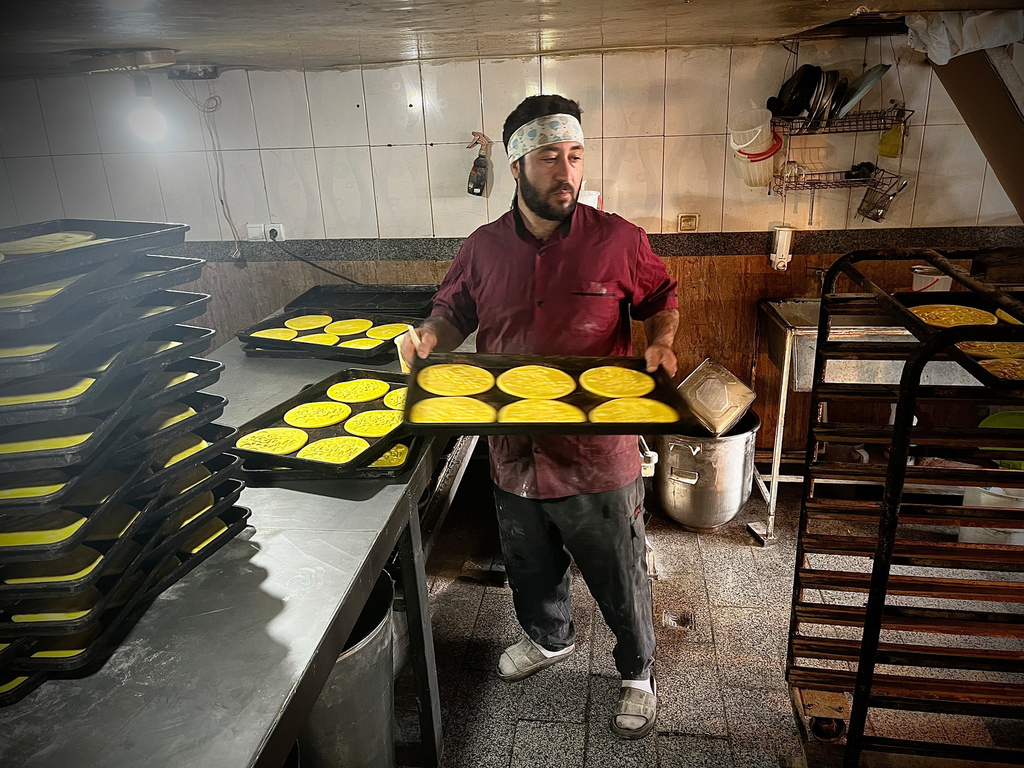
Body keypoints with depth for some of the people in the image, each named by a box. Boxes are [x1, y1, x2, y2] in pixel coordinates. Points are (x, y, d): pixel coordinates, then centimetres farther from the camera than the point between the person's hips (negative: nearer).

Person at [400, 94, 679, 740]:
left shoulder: (617, 240, -9)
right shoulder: (483, 248, -2)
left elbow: (661, 297, 5)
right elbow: (455, 311, 11)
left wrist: (661, 341, -15)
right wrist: (431, 335, -11)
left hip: (598, 456, -3)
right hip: (514, 454, 3)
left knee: (622, 581, 16)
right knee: (531, 568, 27)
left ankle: (638, 672, 44)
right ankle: (551, 638, 58)